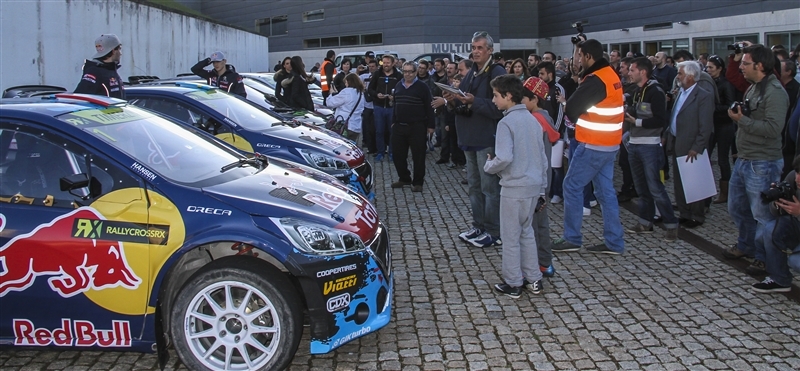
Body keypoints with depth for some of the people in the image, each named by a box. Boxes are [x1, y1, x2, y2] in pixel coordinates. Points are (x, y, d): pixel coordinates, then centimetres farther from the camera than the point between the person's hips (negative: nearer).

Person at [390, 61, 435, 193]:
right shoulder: (398, 86, 12)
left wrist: (431, 125, -10)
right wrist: (393, 122, 17)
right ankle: (404, 178, 26)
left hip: (417, 127, -5)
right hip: (399, 127, 6)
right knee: (398, 154, 10)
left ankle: (418, 182, 10)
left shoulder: (422, 87, -5)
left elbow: (429, 107, -7)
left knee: (418, 156, 0)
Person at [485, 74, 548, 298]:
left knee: (511, 237, 5)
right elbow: (543, 158, 13)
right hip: (534, 186, 8)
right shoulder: (533, 120, 9)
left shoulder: (506, 123, -15)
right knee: (527, 232, 20)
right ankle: (533, 279, 24)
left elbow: (504, 158, -25)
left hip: (514, 187, -7)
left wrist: (488, 165, -4)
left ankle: (513, 284, 13)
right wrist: (542, 190, 20)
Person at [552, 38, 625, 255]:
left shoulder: (595, 80, -19)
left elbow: (571, 109, -15)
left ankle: (572, 238, 6)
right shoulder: (610, 75, 11)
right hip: (610, 144, 9)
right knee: (606, 191, 10)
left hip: (593, 145, -9)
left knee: (572, 186, 1)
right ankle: (614, 242, 13)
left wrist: (576, 118, 4)